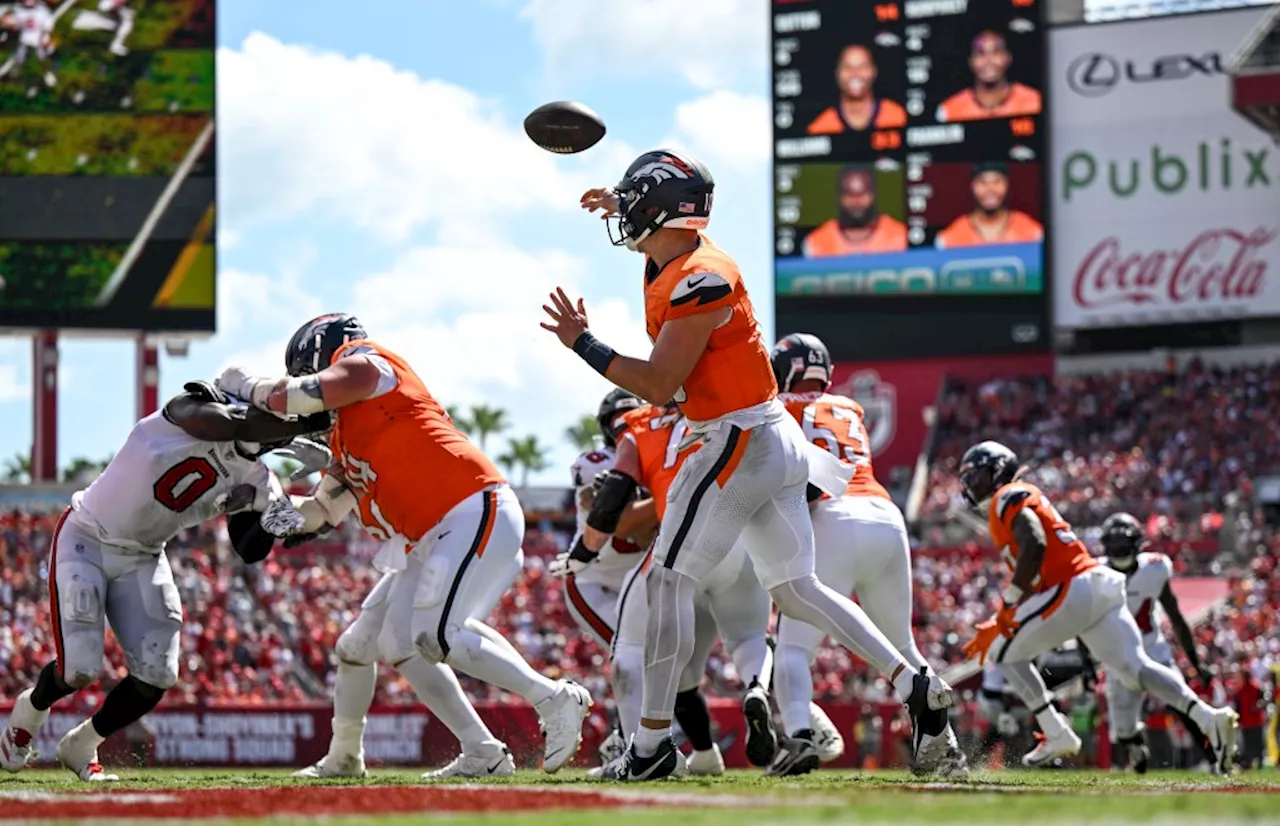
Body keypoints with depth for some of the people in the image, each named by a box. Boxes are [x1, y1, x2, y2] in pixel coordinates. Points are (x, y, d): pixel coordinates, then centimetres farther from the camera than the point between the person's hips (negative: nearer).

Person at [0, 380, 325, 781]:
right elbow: (240, 428, -39)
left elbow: (249, 552, 0)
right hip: (85, 541, -6)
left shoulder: (251, 479, -3)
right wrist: (308, 421, -37)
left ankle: (80, 747, 20)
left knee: (155, 678, -6)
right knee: (79, 671, -13)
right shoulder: (193, 410, -21)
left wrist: (269, 525, -20)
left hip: (142, 559, 6)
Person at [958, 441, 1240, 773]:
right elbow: (1030, 581, 30)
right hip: (1098, 592, 9)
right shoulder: (1020, 499, 29)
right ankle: (1207, 717, -20)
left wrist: (1008, 602, -11)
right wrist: (998, 624, 25)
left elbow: (1034, 546, -19)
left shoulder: (1008, 499, 0)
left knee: (1006, 653, 6)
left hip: (1071, 592, -9)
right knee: (1135, 667, -2)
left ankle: (1057, 737, -1)